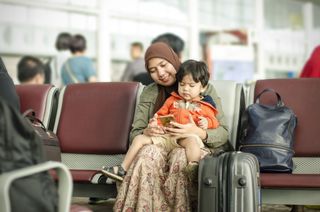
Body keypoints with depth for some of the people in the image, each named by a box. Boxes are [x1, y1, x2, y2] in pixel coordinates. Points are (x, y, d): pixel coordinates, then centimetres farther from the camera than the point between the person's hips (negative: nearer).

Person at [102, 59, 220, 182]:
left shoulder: (205, 106, 17)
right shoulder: (172, 100, 26)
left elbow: (213, 121, 10)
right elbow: (161, 114, 25)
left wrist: (206, 122, -14)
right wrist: (156, 121, 1)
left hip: (187, 136, -4)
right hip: (165, 136, 4)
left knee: (192, 141, -40)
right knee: (139, 138, -5)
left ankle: (193, 168, -53)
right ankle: (123, 170, -3)